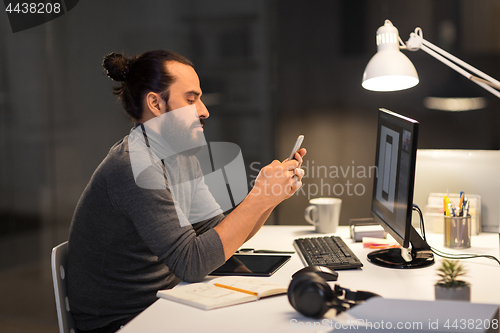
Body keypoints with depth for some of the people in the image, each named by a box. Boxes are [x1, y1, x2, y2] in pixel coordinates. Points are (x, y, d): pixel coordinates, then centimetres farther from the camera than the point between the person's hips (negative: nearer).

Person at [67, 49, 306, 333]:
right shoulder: (134, 166, -23)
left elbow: (219, 232, 7)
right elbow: (191, 263, -26)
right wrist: (259, 197, -25)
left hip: (162, 304, 8)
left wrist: (272, 196, -7)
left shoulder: (182, 158, 8)